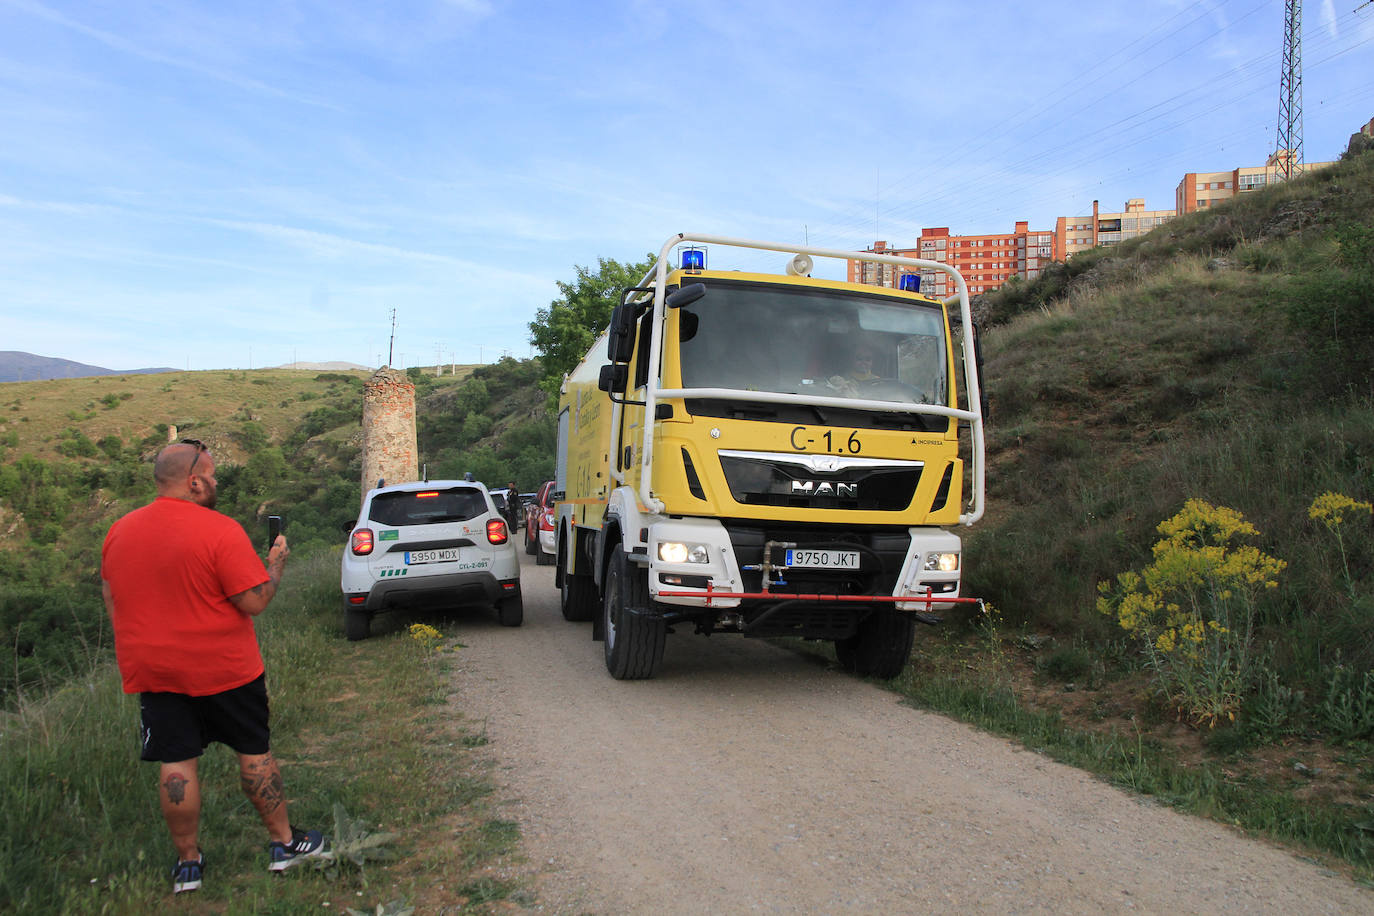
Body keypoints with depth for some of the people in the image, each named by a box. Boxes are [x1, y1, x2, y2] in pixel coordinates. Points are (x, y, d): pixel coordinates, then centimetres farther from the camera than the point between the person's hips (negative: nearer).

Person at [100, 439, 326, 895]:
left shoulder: (118, 532, 2)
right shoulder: (220, 530, -18)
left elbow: (110, 599, 12)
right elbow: (254, 601, -18)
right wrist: (275, 564, -1)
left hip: (152, 670, 4)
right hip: (224, 669, -4)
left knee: (176, 763, 10)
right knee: (254, 752, 9)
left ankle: (188, 861, 19)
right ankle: (283, 842, 21)